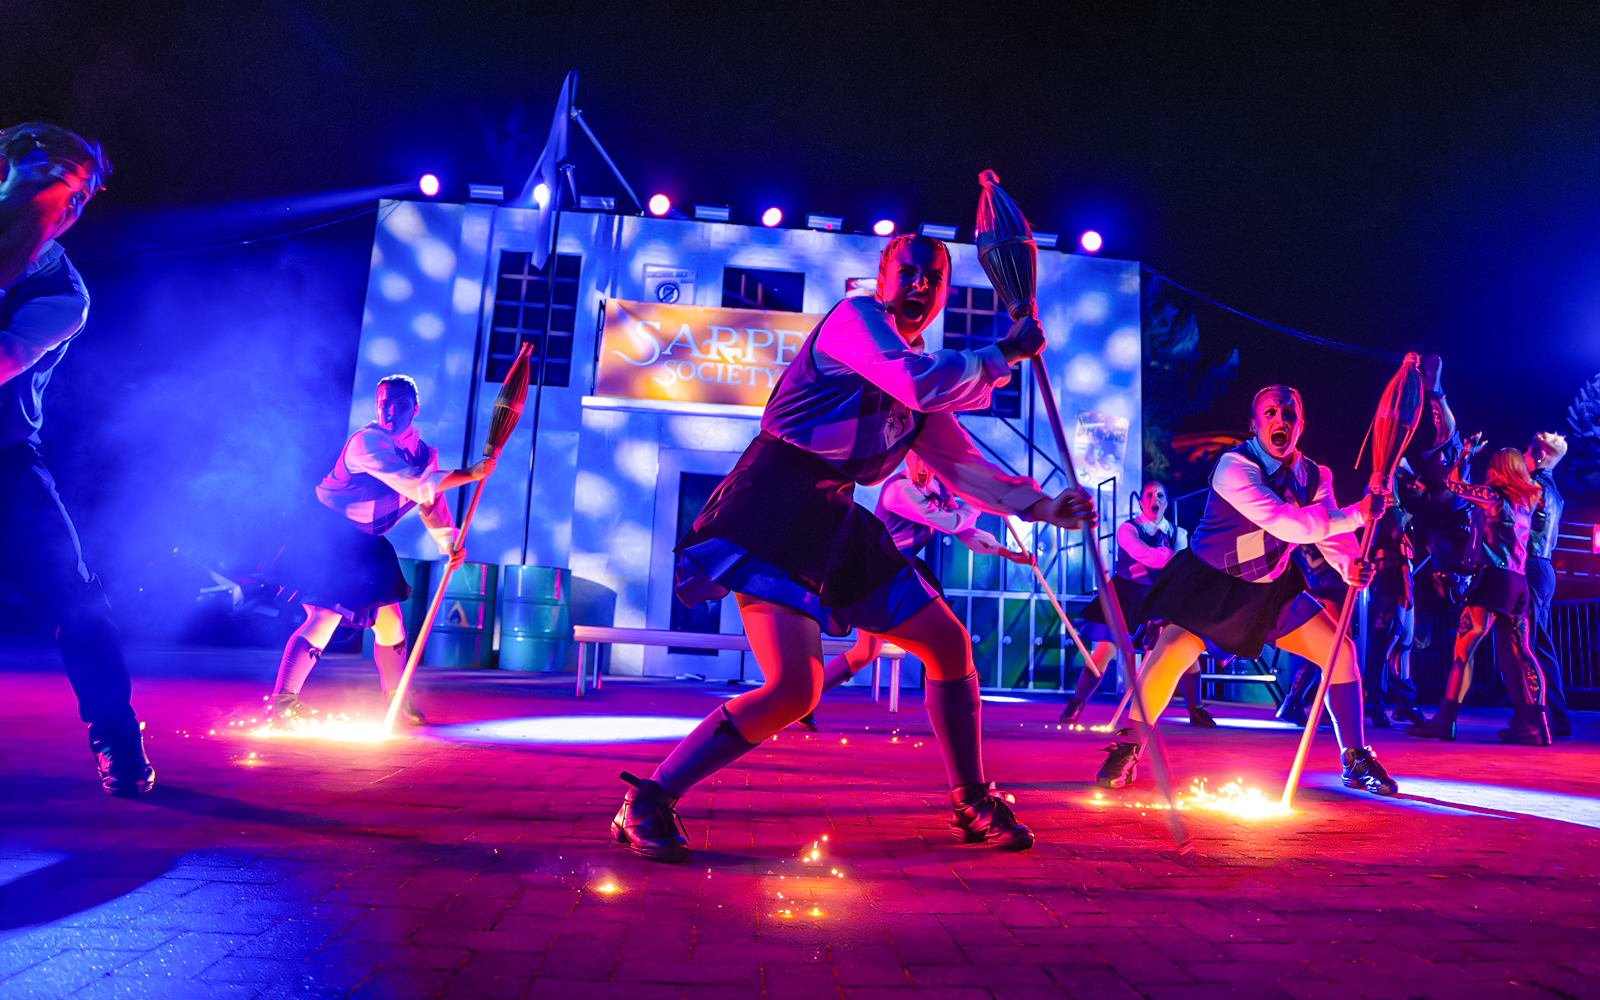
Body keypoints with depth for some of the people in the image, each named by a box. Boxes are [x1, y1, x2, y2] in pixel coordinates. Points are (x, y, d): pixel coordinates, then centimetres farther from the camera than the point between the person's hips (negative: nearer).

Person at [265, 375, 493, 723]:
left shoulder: (424, 453, 2)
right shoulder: (367, 441, -25)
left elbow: (432, 501, 11)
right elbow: (415, 486, -36)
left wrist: (450, 542, -1)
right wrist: (470, 474, -34)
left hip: (366, 544, 8)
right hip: (328, 536, -8)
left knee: (390, 623, 11)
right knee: (325, 619, -18)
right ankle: (281, 703, -9)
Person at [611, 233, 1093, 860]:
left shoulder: (924, 386, 19)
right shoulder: (855, 318, -5)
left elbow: (963, 467, 20)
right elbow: (925, 382, -22)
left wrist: (1039, 506, 8)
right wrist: (1006, 353, -8)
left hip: (835, 526, 9)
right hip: (773, 514, -8)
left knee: (950, 644, 9)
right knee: (794, 688, -22)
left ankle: (973, 805, 27)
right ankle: (648, 802, -4)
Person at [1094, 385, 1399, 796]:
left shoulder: (1314, 476, -2)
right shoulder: (1234, 466, -25)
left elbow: (1332, 534, -6)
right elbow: (1289, 524, -34)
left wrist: (1350, 564, -28)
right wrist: (1356, 515, -31)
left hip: (1272, 586, 6)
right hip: (1210, 581, -6)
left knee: (1341, 648, -1)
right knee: (1170, 651, -23)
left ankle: (1356, 761, 17)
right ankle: (1127, 750, -1)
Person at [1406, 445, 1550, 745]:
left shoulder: (1492, 494, -4)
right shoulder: (1528, 499, 15)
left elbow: (1452, 482, 7)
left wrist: (1465, 455, 19)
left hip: (1495, 575, -8)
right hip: (1519, 580, 8)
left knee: (1464, 647, -9)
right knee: (1520, 652, 7)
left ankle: (1445, 719, -12)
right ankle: (1533, 724, 4)